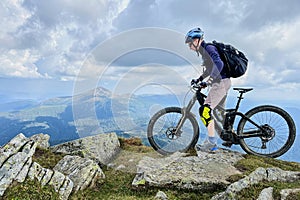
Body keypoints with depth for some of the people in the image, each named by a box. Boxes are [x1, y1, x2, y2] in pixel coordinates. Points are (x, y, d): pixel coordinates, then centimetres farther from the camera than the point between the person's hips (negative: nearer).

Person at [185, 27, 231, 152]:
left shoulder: (208, 48, -12)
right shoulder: (204, 50, 18)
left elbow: (219, 64, -28)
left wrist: (208, 81, -32)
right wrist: (199, 79, 23)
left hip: (220, 82, -11)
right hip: (223, 82, 11)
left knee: (205, 110, -15)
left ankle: (211, 142, -11)